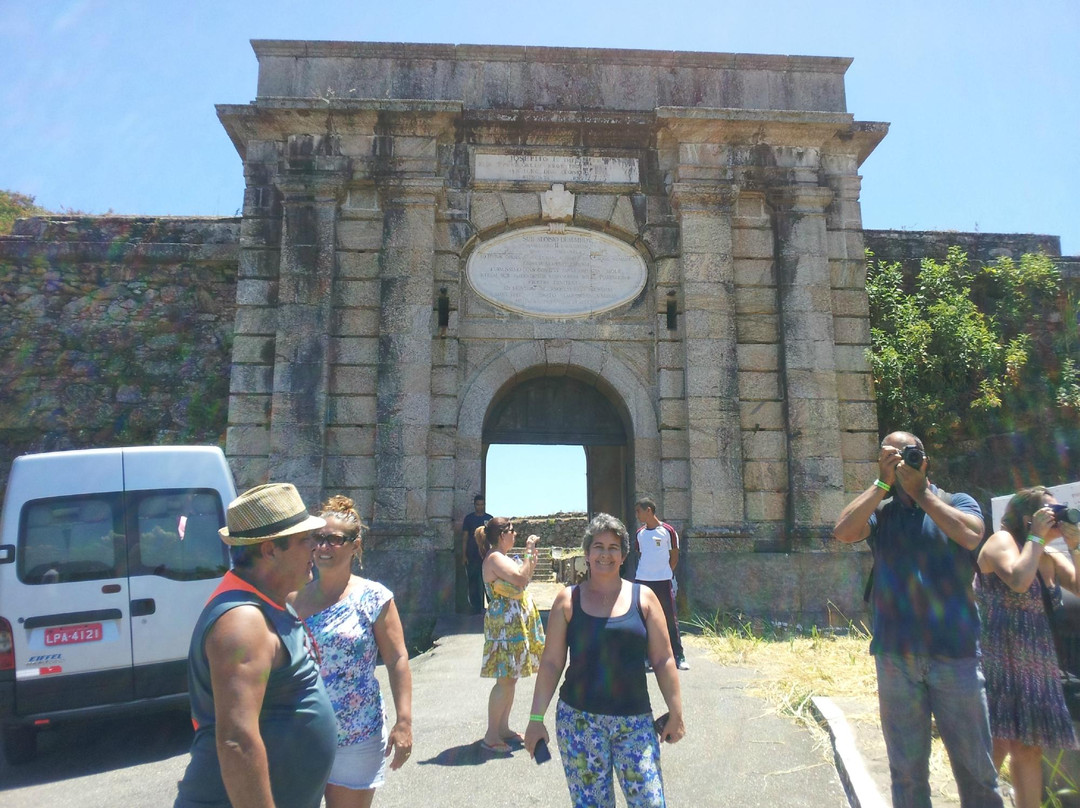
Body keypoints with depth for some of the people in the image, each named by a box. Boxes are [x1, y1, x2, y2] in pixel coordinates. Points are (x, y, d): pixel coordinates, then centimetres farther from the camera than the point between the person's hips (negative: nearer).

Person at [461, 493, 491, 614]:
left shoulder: (489, 518, 8)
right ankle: (475, 607, 10)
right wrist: (464, 555, -1)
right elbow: (465, 537, 5)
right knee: (473, 583, 3)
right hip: (472, 556, 0)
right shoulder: (469, 518, 6)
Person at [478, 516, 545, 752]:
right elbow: (521, 579, -25)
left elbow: (525, 577, 22)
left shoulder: (503, 558, 15)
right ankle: (491, 736, 0)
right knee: (505, 680, -7)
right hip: (505, 625, -10)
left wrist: (532, 555, 12)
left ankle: (503, 727, 23)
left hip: (515, 624, 10)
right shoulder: (494, 558, -16)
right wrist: (529, 552, -17)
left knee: (511, 678, 14)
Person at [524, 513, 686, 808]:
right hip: (579, 719, 0)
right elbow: (551, 663, 1)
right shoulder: (568, 600, 1)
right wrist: (536, 718, -1)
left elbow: (663, 660, 4)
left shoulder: (643, 597, 3)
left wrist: (676, 713, 2)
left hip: (635, 721, 1)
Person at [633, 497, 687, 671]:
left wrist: (667, 573, -3)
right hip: (642, 581, 5)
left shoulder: (667, 531, -5)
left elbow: (674, 556, 0)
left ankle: (678, 657, 7)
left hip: (663, 581, -5)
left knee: (670, 619, 0)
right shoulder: (640, 533, 9)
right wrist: (644, 572, 7)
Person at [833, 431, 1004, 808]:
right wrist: (883, 482, -8)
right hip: (895, 655, 2)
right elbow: (842, 531, -11)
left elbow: (971, 535, -17)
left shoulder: (956, 503, 5)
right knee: (907, 768, 13)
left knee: (975, 765, 7)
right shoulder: (880, 513, 8)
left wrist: (920, 492, -11)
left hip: (955, 651, -1)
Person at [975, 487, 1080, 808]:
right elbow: (1018, 581, -28)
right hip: (999, 662, -8)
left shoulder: (1050, 558, 13)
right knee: (997, 745, -5)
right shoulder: (1001, 541, -9)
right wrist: (1036, 537, -17)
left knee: (1029, 748, 13)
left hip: (1034, 665, 8)